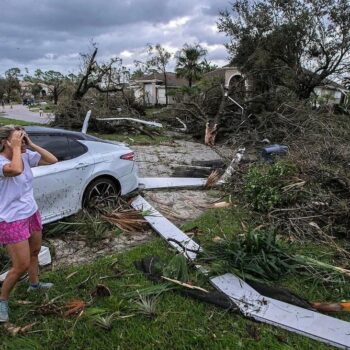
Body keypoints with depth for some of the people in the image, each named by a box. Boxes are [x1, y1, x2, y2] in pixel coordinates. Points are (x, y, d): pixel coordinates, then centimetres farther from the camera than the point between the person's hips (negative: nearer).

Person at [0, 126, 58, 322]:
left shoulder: (26, 157, -2)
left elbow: (52, 160, -2)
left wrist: (31, 145, -9)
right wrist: (16, 147, -30)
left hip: (32, 214, 8)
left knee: (35, 252, 25)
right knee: (22, 266, -2)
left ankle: (34, 284, 50)